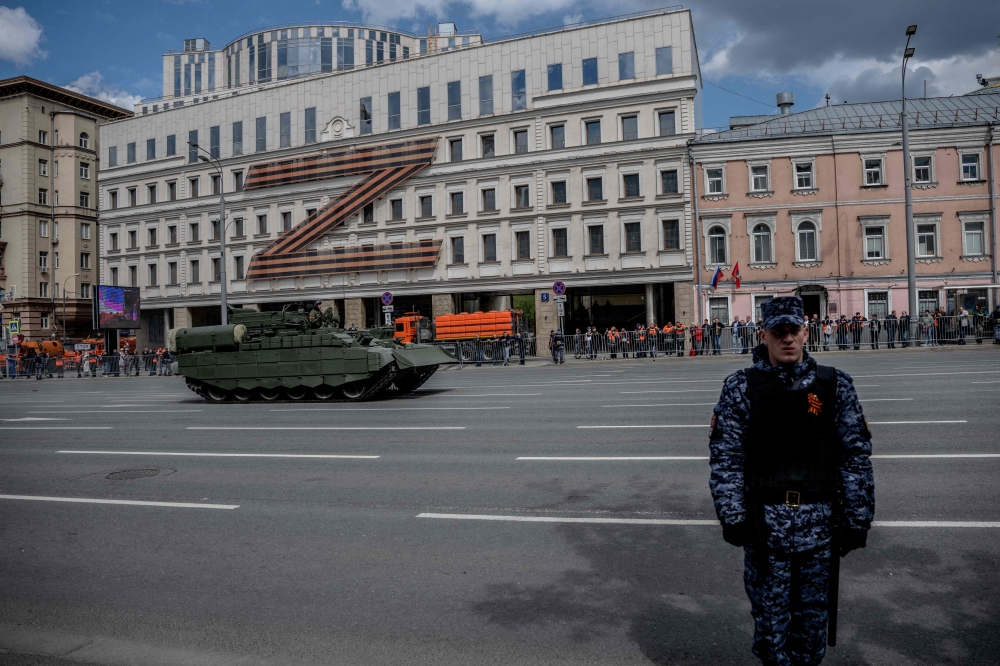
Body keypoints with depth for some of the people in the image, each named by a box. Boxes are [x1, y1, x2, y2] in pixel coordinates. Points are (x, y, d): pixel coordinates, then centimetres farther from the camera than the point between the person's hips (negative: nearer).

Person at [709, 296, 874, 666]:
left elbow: (856, 454, 2)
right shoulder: (740, 388, -3)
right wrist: (733, 516, -9)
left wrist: (857, 520, 0)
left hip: (820, 521, 1)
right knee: (770, 612, 9)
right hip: (764, 522, -1)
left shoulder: (834, 385, 1)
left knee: (812, 612, 16)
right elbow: (725, 456, -4)